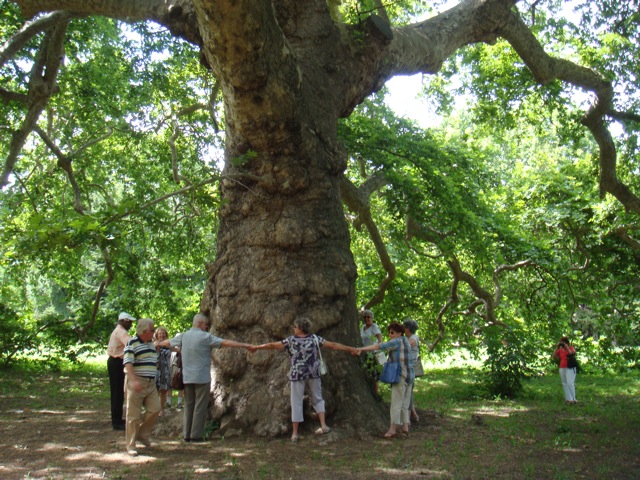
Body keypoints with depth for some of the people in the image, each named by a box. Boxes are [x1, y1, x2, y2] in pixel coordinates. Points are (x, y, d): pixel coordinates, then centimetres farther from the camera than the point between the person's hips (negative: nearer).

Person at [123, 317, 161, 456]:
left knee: (155, 409, -3)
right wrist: (134, 380, -30)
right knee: (134, 415, -1)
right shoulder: (132, 343, -9)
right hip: (137, 383, -7)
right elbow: (128, 363, -18)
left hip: (151, 384, 7)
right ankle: (130, 445, 7)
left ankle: (142, 434, 18)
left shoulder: (151, 343, 16)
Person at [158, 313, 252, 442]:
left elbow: (168, 342, 24)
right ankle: (196, 435, -2)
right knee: (200, 407, 0)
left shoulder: (183, 336, 8)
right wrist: (244, 345, -11)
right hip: (202, 377, -6)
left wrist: (158, 344, 45)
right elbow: (226, 343, -13)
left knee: (188, 406, 13)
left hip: (187, 377, 6)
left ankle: (186, 434, 13)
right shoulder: (205, 337, -9)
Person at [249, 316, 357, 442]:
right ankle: (323, 425, 7)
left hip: (297, 375, -2)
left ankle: (295, 433, 6)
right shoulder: (315, 339, -2)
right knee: (317, 399, 18)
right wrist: (350, 349, 9)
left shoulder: (290, 340, -6)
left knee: (296, 402, 4)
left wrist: (257, 347, 12)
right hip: (313, 374, 2)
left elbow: (272, 345, -1)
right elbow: (333, 345, 0)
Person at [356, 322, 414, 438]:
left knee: (396, 404, -6)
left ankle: (393, 429, -4)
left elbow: (379, 346, -17)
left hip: (400, 376, -9)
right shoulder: (405, 341, 16)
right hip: (409, 376, 9)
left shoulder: (397, 341, -11)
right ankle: (405, 428, 14)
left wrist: (362, 349, -19)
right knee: (404, 404, 13)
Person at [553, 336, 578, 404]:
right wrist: (557, 347, -2)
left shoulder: (571, 347, -1)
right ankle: (568, 399, 8)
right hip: (562, 368, 5)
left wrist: (566, 346, -18)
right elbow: (554, 356, 5)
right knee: (565, 384, 4)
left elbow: (571, 354, -20)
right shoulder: (560, 349, 9)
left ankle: (573, 399, -7)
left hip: (570, 368, -5)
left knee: (570, 383, -14)